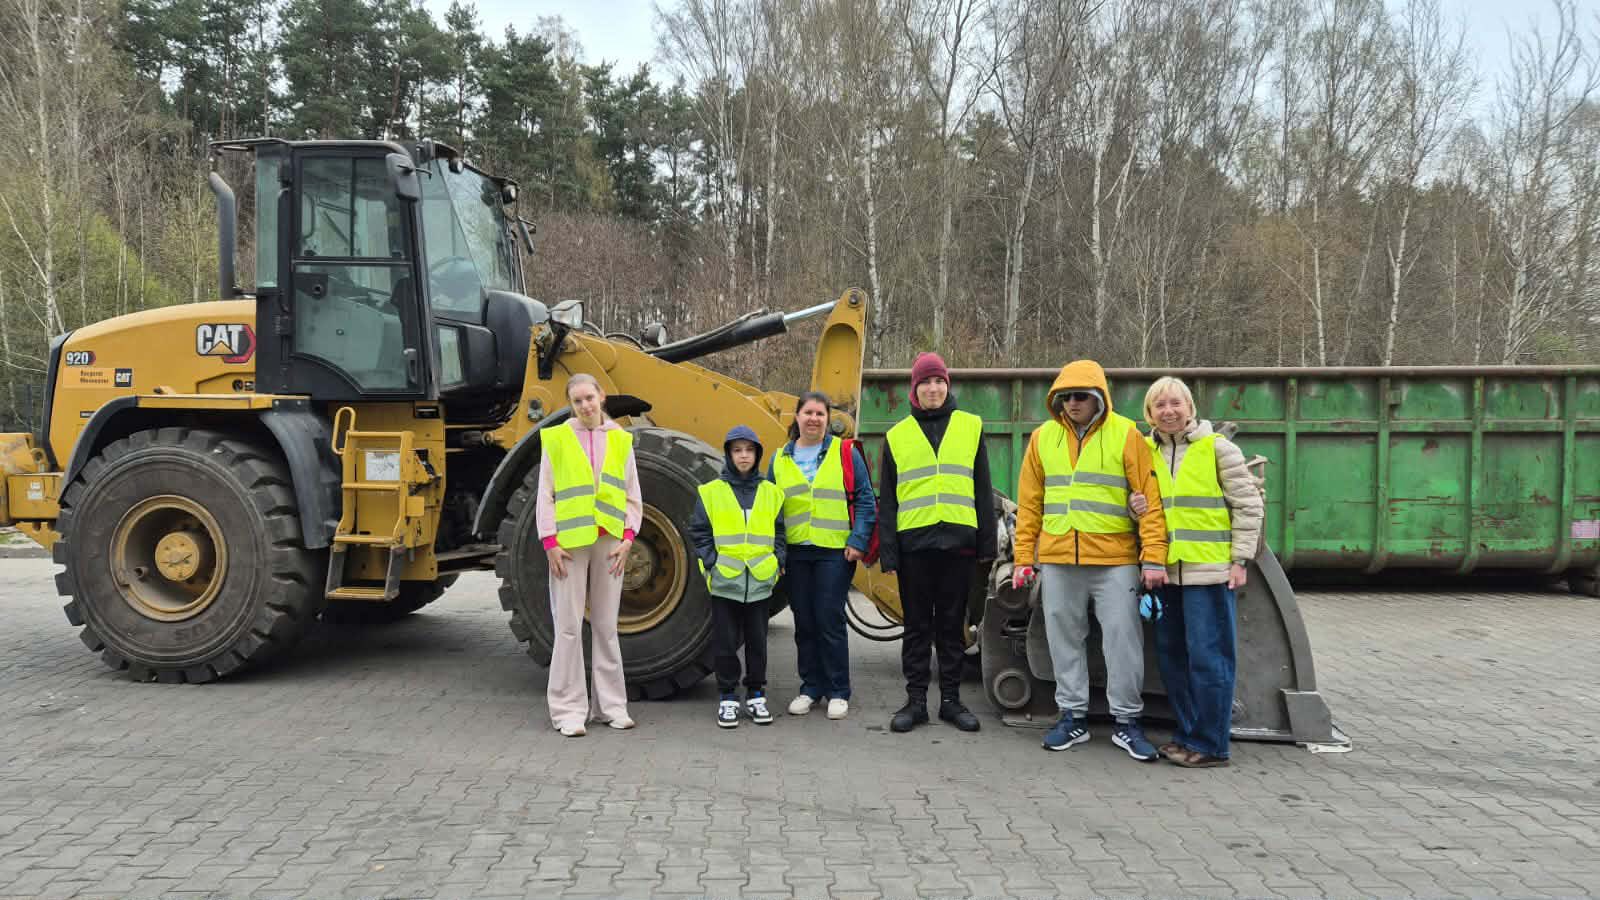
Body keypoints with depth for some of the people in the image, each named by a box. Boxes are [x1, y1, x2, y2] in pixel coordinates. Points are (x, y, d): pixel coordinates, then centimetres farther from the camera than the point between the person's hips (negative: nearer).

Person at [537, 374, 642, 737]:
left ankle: (611, 705, 18)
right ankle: (568, 710, 7)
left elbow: (632, 496, 10)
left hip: (609, 542, 2)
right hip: (569, 542, -2)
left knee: (607, 626, 9)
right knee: (569, 627, 0)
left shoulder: (619, 440, 8)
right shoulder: (556, 439, 2)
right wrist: (550, 542, -7)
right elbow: (545, 495, 1)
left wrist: (628, 537, -1)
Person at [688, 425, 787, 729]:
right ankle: (727, 698, 15)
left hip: (760, 581, 2)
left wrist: (778, 562, 0)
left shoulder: (771, 493, 7)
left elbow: (779, 532, 11)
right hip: (724, 581, -2)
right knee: (726, 642, 4)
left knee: (757, 641, 9)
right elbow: (699, 532, 2)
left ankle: (756, 696, 21)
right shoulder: (711, 492, 0)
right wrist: (711, 562, -6)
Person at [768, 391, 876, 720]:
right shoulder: (781, 458, 11)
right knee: (804, 622, 9)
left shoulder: (845, 453, 2)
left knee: (830, 621, -4)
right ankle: (810, 688, 21)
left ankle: (838, 693, 8)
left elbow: (865, 501, 1)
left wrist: (858, 541, -9)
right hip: (796, 553, 4)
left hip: (835, 552, -3)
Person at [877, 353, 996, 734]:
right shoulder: (898, 435, 9)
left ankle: (951, 699, 17)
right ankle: (915, 700, 14)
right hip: (913, 543, 0)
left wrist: (987, 542, 3)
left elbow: (983, 490, 8)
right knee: (917, 626, 6)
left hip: (958, 541, 0)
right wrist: (887, 551, 1)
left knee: (952, 624, 8)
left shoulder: (970, 427, 8)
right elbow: (887, 499, 8)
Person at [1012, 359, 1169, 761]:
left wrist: (1154, 558, -11)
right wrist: (1024, 557, 8)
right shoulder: (1043, 438, 8)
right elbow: (1029, 503, 11)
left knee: (1123, 640, 1)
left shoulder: (1126, 435, -2)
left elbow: (1150, 499, -5)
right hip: (1058, 561, 3)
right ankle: (1072, 717, 22)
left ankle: (1127, 721, 15)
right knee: (1065, 640, 10)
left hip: (1115, 561, -3)